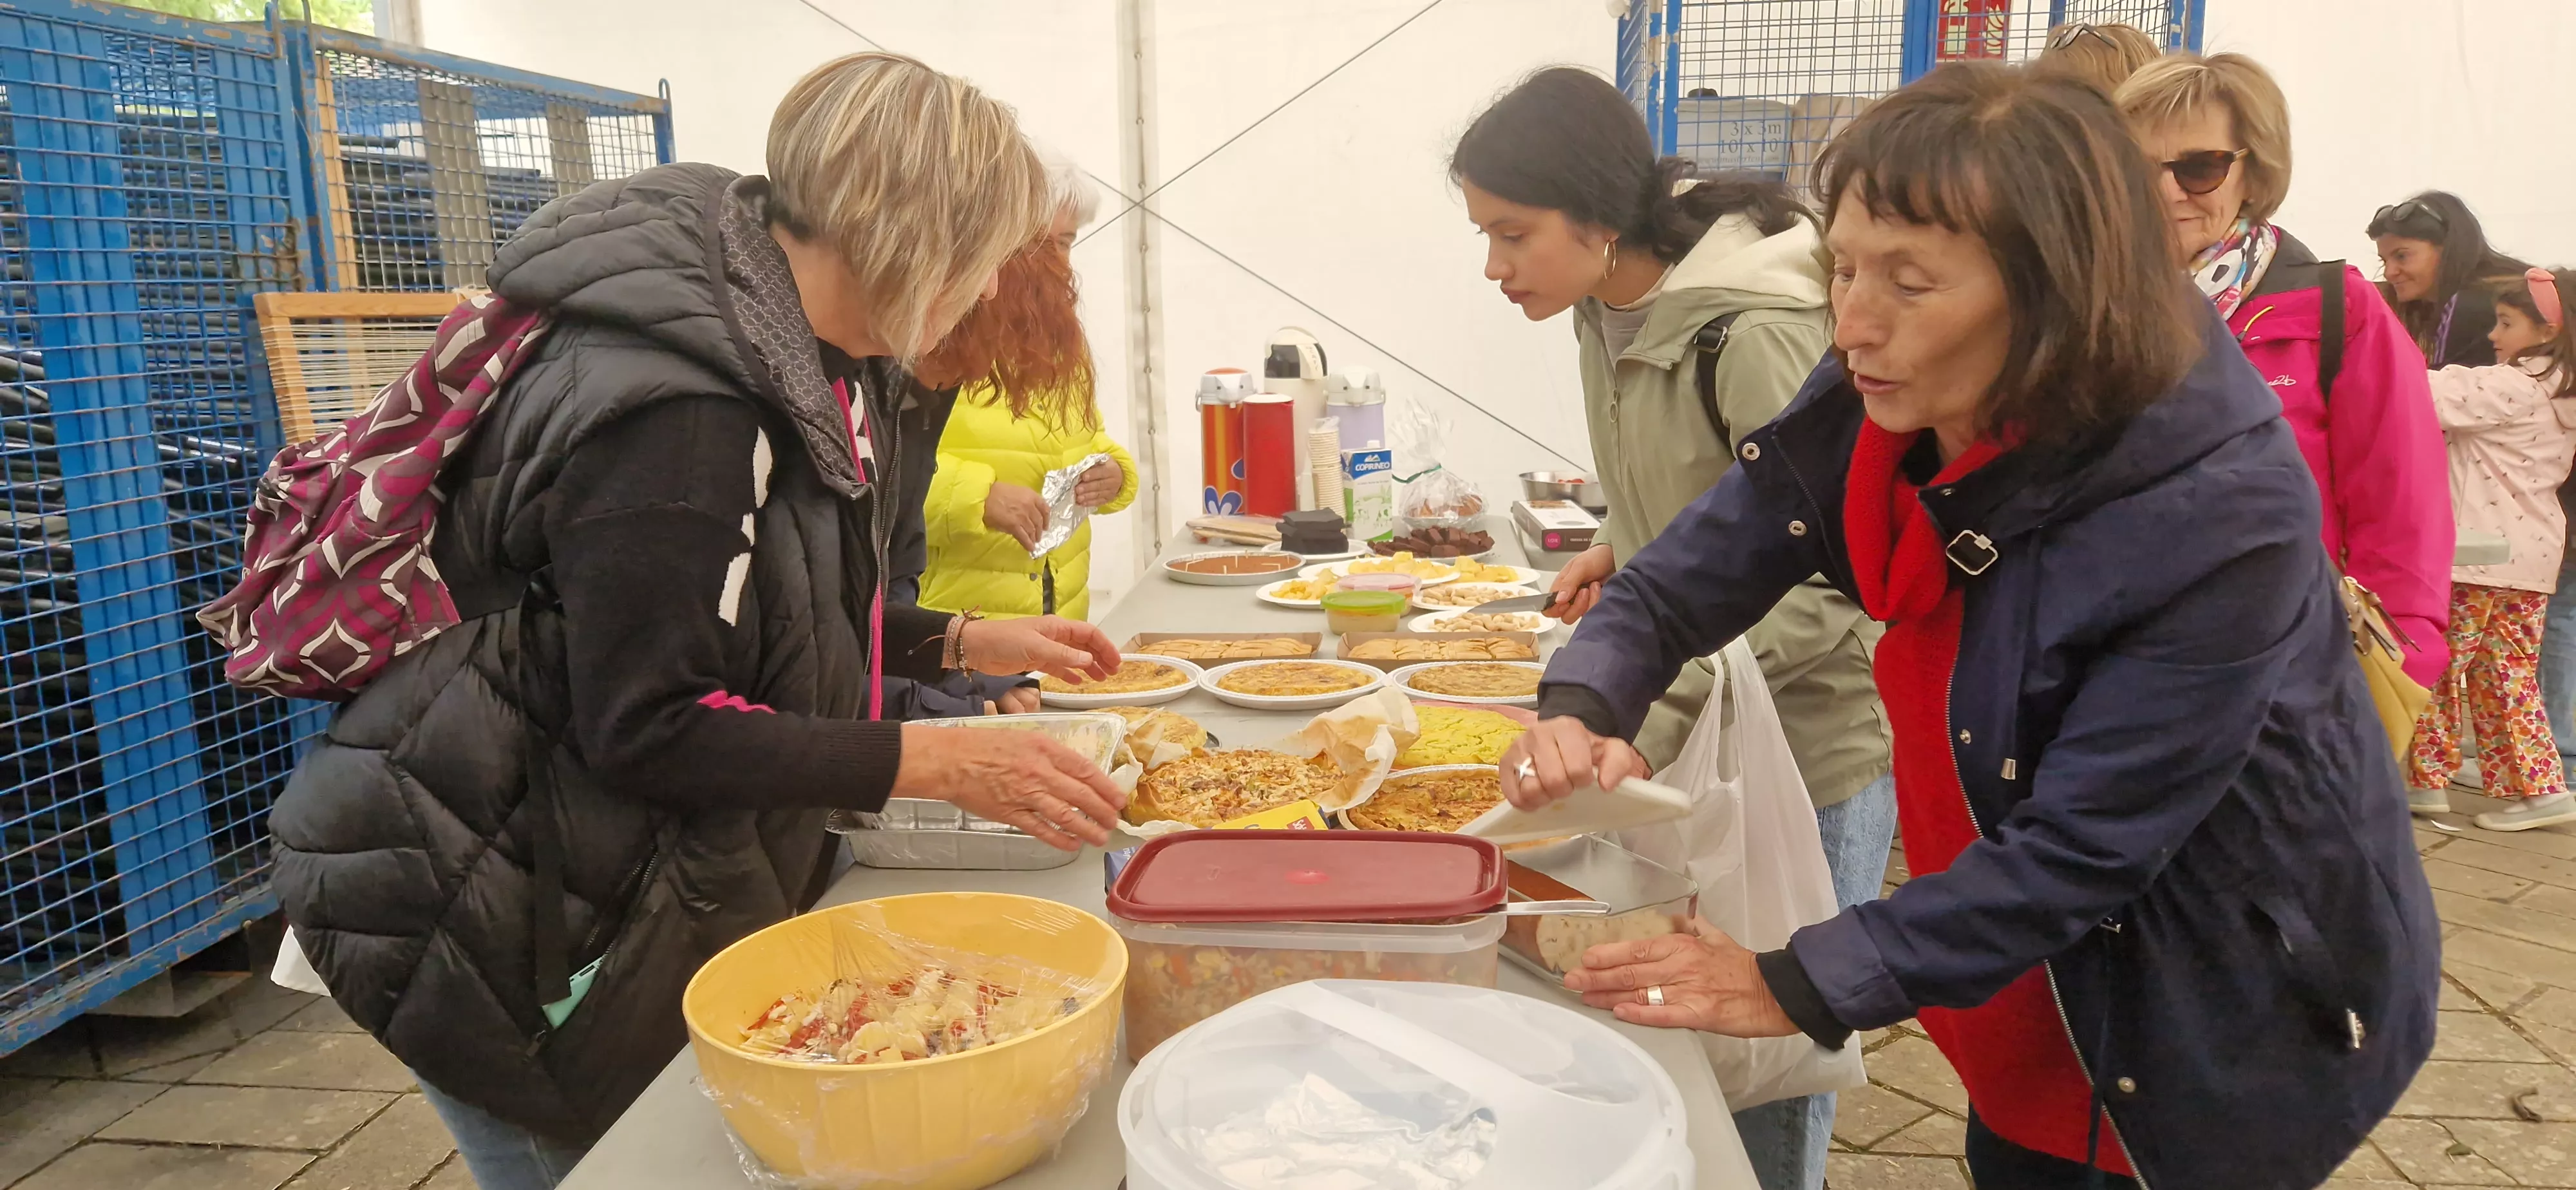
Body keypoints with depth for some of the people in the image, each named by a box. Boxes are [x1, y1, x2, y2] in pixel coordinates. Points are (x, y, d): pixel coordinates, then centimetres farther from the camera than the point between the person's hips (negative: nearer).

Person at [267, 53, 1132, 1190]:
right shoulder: (674, 411, -29)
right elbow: (649, 730, -27)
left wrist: (969, 643, 7)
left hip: (664, 890, 9)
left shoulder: (806, 364, 3)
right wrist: (936, 762, -25)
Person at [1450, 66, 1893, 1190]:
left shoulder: (1754, 335, -24)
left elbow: (1822, 580, -25)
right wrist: (1622, 545, 1)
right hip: (1699, 735, 7)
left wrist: (1644, 716, -30)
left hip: (1809, 743, -7)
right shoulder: (1612, 309, 0)